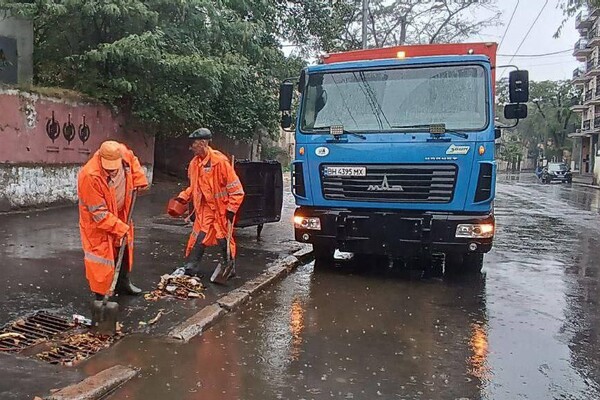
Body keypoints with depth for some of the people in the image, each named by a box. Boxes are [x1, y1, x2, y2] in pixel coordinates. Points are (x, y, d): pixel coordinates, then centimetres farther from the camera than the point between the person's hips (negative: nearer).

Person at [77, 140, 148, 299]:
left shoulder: (123, 152, -22)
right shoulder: (90, 176, -36)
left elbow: (133, 160, 8)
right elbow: (99, 213, -30)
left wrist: (140, 180, -4)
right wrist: (121, 228, -28)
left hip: (120, 214, 7)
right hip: (96, 220, -7)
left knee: (124, 247, 19)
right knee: (102, 254, -6)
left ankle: (123, 283, 38)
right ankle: (102, 294, 7)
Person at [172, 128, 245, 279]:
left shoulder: (220, 161, -18)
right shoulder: (195, 163, 4)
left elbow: (235, 188, -15)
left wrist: (231, 209, -16)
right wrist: (183, 197, 5)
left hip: (221, 209, -5)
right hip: (205, 209, 6)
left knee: (224, 240, 5)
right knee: (198, 239, 4)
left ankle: (229, 269, 23)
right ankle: (191, 268, 13)